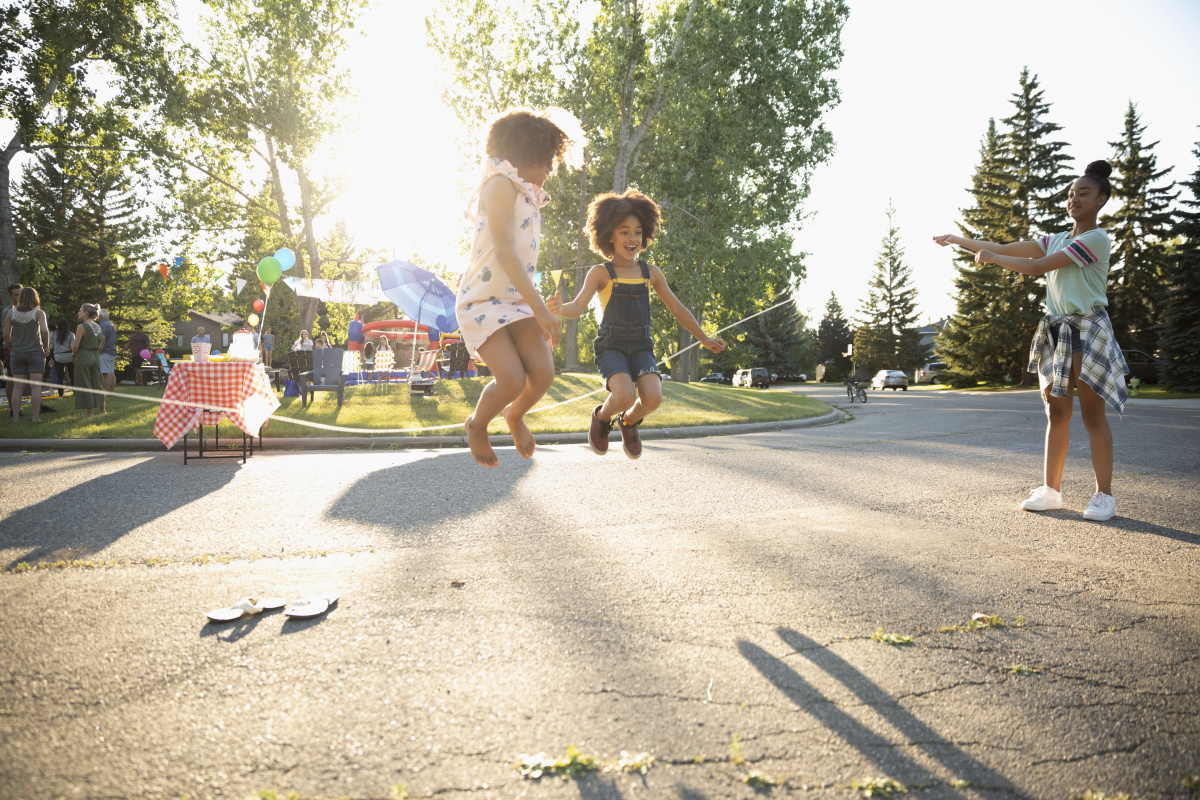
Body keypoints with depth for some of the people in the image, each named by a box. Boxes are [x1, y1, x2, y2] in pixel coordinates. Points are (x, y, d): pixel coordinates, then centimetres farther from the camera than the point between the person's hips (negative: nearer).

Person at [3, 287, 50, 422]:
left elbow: (6, 335, 2)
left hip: (17, 353, 3)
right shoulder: (38, 313, -5)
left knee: (18, 387, 6)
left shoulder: (11, 313, 4)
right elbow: (45, 331, -17)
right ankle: (34, 416, -2)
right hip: (35, 352, -3)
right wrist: (46, 347, -6)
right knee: (35, 386, 0)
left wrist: (11, 349, 14)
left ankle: (15, 417, 6)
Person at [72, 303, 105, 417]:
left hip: (83, 357, -6)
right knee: (97, 383, 14)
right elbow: (101, 345, 11)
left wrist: (72, 347, 4)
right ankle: (102, 409, 18)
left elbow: (76, 346, -16)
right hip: (96, 356, 6)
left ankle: (90, 412, 4)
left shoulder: (81, 327, -13)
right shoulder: (98, 327, 7)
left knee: (85, 385, 2)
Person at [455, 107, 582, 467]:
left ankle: (515, 416, 20)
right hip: (482, 300, -8)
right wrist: (541, 309, -25)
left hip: (516, 299, 8)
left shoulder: (527, 194, 16)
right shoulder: (501, 185, -14)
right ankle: (476, 425, 11)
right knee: (512, 380, -21)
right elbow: (505, 252, -23)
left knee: (543, 372, -13)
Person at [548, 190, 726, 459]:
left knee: (652, 398, -23)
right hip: (610, 346, -3)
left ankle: (629, 421, 14)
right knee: (625, 396, -29)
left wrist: (704, 339, 24)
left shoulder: (650, 273, 7)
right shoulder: (600, 273, -3)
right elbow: (577, 308, -16)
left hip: (641, 347, 3)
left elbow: (677, 308, 18)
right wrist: (560, 309, -41)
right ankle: (602, 416, 9)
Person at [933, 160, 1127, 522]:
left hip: (1087, 330, -7)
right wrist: (958, 240, 13)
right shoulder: (1056, 240, 15)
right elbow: (1006, 249, 15)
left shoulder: (1095, 239, -10)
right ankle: (1051, 490, 12)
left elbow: (1037, 267, -16)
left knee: (1092, 413, -5)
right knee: (1056, 411, 7)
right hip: (1055, 330, 7)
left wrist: (991, 257, -7)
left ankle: (1104, 495, 0)